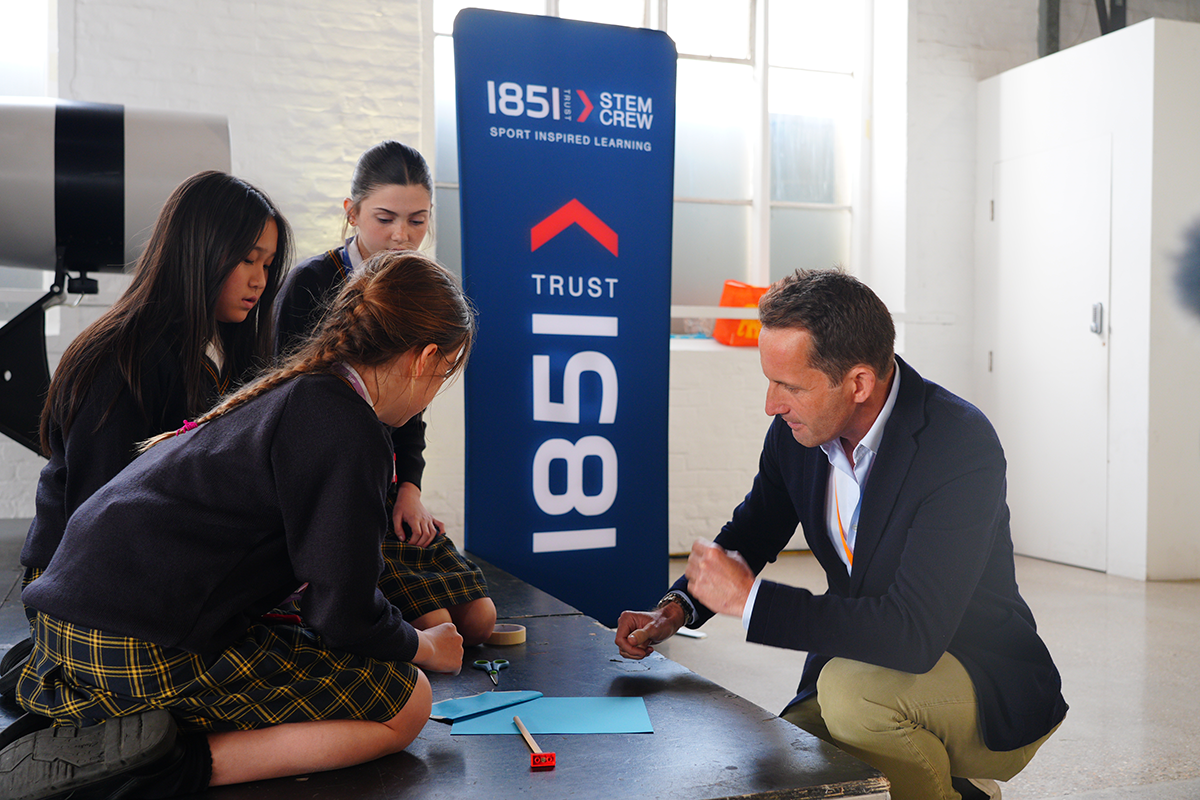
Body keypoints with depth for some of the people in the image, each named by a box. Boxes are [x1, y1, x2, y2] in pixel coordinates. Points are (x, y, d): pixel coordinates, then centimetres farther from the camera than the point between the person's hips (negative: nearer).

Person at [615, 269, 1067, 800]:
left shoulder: (962, 447, -27)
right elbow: (753, 530, 13)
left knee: (851, 689, -33)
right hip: (859, 668, 7)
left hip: (993, 693, -6)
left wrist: (748, 597, -30)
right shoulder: (797, 428, -6)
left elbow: (915, 635, -34)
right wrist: (677, 607, -4)